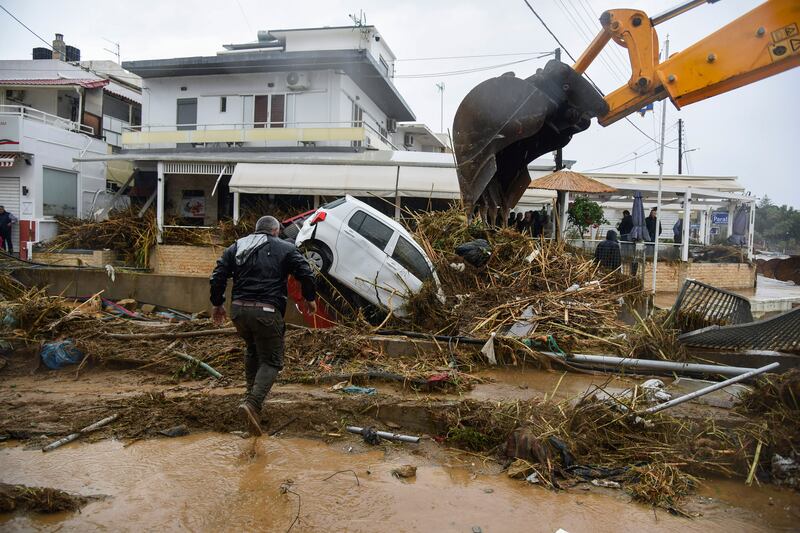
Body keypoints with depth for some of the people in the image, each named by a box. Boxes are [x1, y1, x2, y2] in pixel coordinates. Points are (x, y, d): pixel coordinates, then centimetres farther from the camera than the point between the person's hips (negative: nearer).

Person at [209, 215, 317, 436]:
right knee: (271, 361, 4)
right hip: (267, 312, -5)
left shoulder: (236, 247, 16)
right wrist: (310, 298, 15)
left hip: (238, 310, 5)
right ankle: (253, 403, -15)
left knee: (253, 350, 30)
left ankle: (251, 396, 32)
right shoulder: (286, 249, 6)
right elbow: (306, 273, 1)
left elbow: (218, 276, 10)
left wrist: (217, 304, 19)